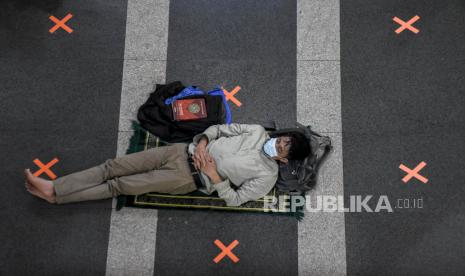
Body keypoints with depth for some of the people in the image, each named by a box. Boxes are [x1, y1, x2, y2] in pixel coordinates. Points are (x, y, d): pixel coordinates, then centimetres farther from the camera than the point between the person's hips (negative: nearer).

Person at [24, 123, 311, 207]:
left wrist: (214, 176, -19)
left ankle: (56, 197, 4)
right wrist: (202, 141, -7)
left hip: (190, 178, -5)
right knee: (114, 165, -3)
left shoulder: (267, 176, -7)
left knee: (122, 185, -7)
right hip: (185, 151, 5)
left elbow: (234, 200, -10)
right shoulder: (259, 132, 6)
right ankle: (53, 188, 5)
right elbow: (220, 128, 10)